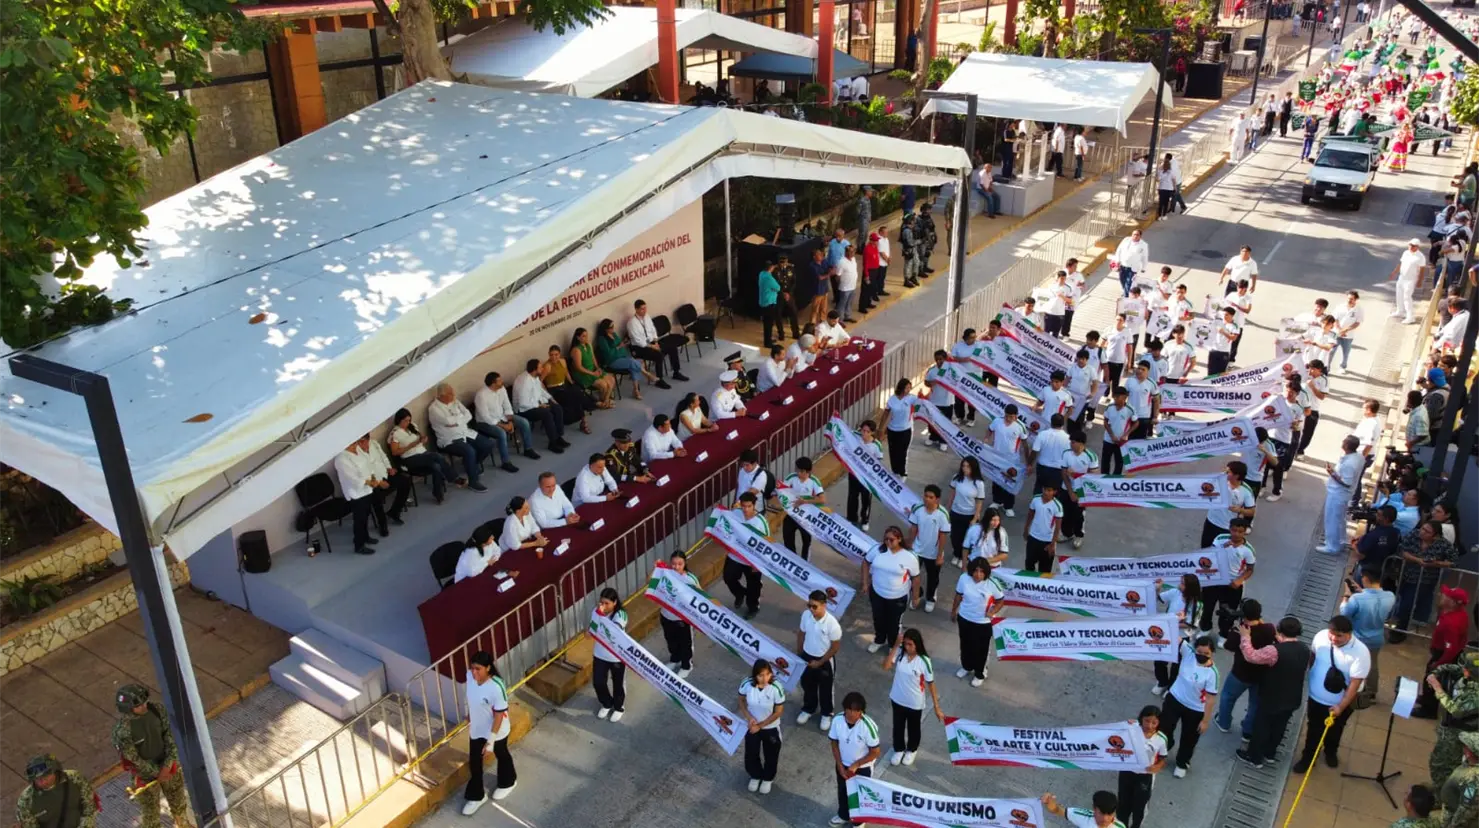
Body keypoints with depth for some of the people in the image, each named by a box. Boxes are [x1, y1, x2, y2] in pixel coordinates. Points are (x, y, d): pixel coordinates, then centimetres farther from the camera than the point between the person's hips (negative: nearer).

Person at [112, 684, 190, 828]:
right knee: (150, 811, 21)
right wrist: (157, 773, -15)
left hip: (167, 766, 4)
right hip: (145, 775, -4)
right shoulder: (122, 730, -35)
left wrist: (167, 766, -22)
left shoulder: (157, 709, -23)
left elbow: (171, 736, -15)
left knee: (178, 798, 28)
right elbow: (134, 760, -24)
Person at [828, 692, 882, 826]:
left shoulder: (868, 726, -34)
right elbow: (834, 744, -7)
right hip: (843, 764, 3)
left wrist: (856, 765, -15)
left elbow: (875, 752, -22)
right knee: (843, 791, 27)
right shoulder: (837, 720, -23)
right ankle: (843, 816, 55)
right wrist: (840, 766, -8)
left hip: (862, 767, -3)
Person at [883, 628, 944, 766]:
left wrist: (936, 707, -12)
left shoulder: (924, 661, -25)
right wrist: (896, 646, -32)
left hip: (915, 703, -2)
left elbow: (930, 683, -16)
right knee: (898, 726, 23)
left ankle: (912, 750, 52)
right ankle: (899, 749, 50)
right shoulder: (899, 653, -17)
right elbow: (886, 667, -28)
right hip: (898, 699, 2)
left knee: (913, 728, 23)